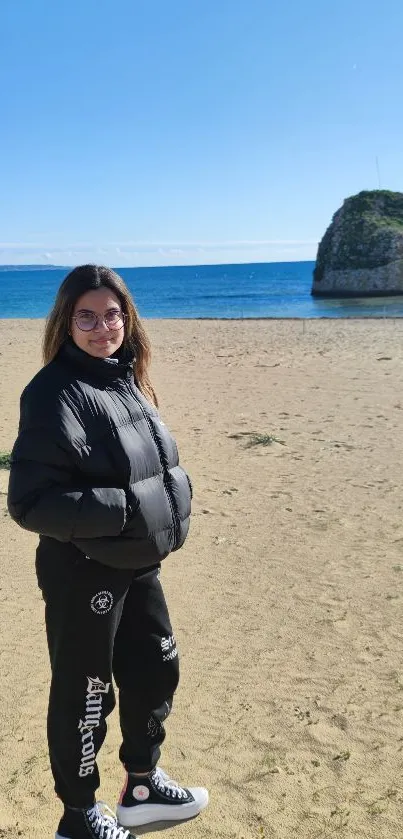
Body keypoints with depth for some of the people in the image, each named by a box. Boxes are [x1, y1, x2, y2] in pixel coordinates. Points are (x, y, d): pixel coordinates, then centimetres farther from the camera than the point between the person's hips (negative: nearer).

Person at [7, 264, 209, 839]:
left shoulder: (125, 379, 5)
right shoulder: (56, 394, -19)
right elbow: (30, 502, -24)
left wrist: (172, 494, 0)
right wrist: (124, 511, -26)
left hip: (137, 565, 8)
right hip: (83, 573, -8)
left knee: (155, 671, 20)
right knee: (85, 694, 10)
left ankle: (143, 787, 44)